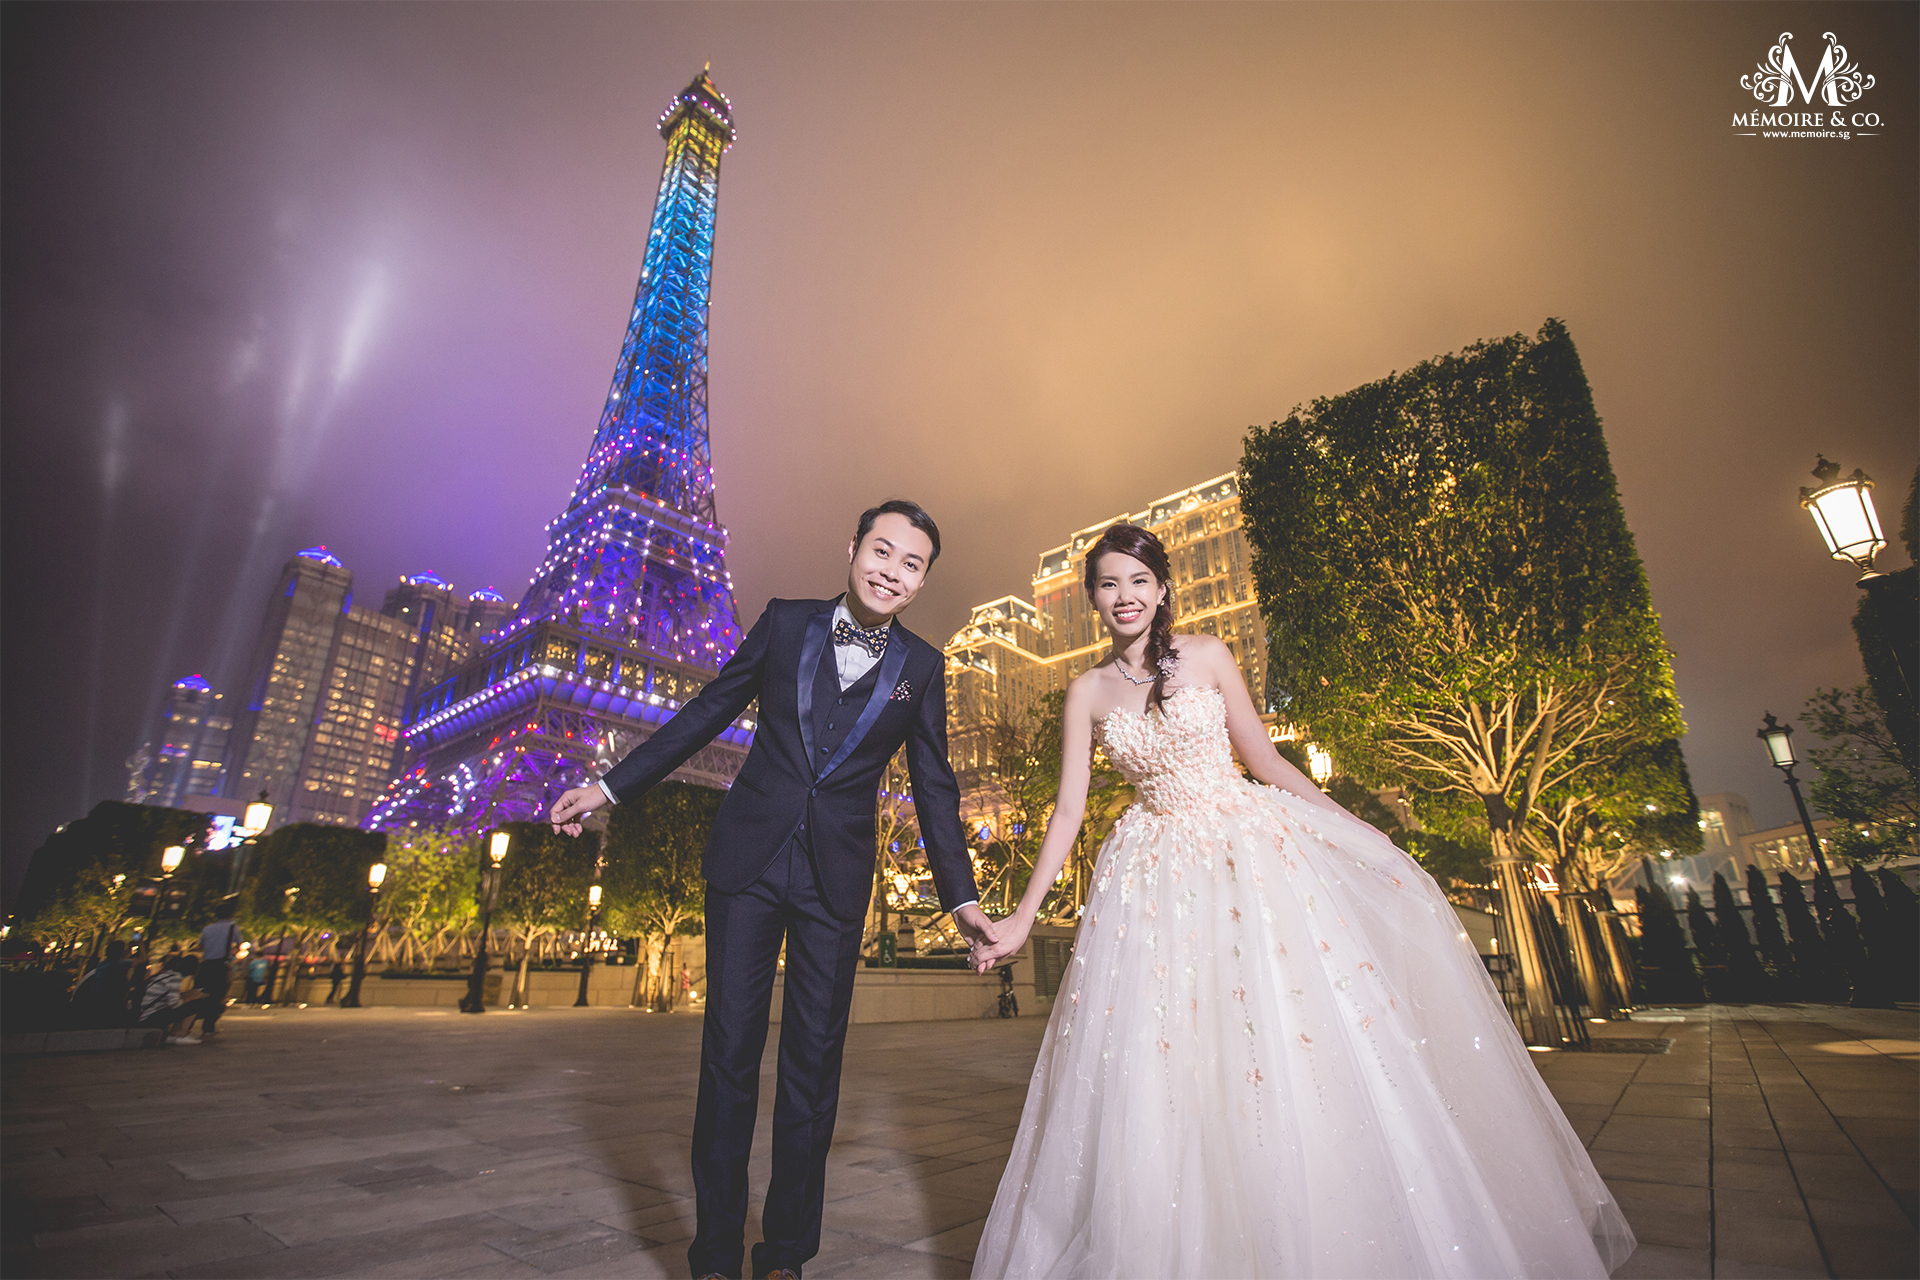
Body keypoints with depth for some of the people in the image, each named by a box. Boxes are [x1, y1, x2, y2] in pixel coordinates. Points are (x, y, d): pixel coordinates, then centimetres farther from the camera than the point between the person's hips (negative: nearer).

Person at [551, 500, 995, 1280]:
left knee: (814, 1060, 8)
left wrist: (959, 896, -2)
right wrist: (610, 787, 6)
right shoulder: (786, 622, 1)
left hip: (836, 879, 1)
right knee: (729, 1049, 6)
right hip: (748, 861, 0)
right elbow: (708, 712, 7)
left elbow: (934, 788, 4)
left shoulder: (923, 667, 2)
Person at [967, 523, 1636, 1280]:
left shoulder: (1206, 655, -1)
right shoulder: (1088, 692, -1)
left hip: (1250, 844, 1)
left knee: (1301, 1026, 0)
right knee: (1154, 1063, 0)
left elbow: (1264, 760, 5)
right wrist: (1023, 916, -3)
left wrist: (1356, 828, 3)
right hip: (1158, 873, 0)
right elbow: (1069, 809, -1)